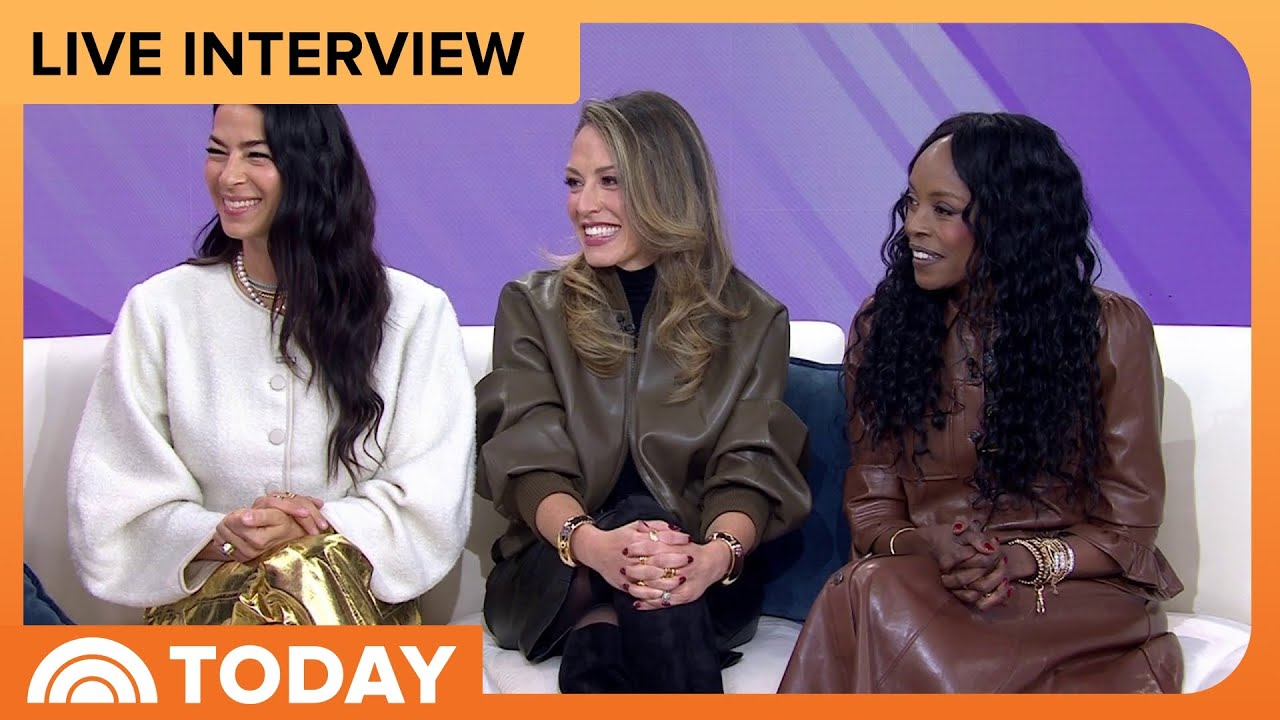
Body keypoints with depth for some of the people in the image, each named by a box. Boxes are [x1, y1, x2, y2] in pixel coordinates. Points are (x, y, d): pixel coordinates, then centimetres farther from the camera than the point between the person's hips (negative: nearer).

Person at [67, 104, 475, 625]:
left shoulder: (414, 313, 3)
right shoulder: (158, 309, 6)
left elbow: (431, 508, -1)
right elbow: (112, 510, 2)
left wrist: (314, 531, -17)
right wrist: (221, 536, -16)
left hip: (362, 602, 0)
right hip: (205, 598, 0)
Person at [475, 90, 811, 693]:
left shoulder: (752, 320, 7)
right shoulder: (532, 306, 7)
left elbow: (751, 469, -5)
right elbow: (528, 464, -6)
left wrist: (716, 555, -31)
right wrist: (592, 543, -31)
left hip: (702, 582, 0)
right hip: (556, 572, 1)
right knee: (638, 516, -34)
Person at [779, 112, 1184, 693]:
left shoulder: (1111, 330, 0)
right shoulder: (881, 326, 7)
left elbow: (1129, 525, 1)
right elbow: (872, 505, 6)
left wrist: (1029, 560, -18)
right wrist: (922, 549, -17)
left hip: (1079, 596, -3)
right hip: (919, 587, 3)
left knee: (873, 599, -33)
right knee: (868, 589, -35)